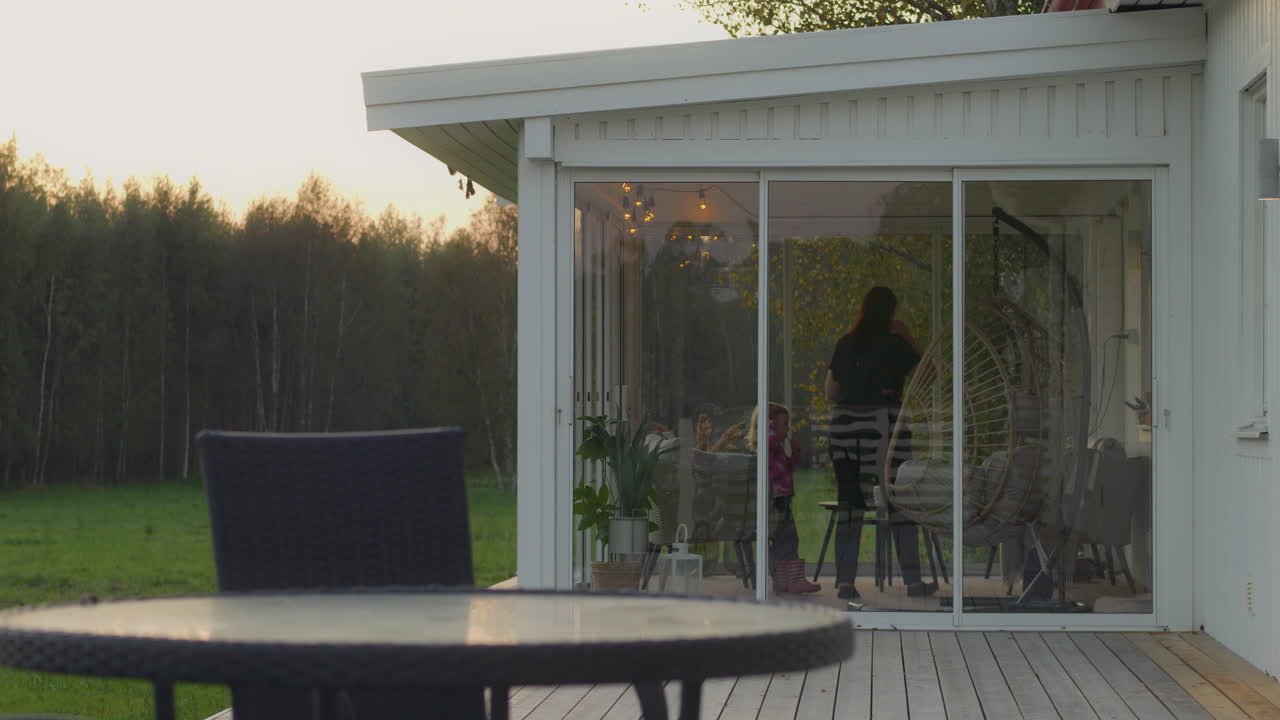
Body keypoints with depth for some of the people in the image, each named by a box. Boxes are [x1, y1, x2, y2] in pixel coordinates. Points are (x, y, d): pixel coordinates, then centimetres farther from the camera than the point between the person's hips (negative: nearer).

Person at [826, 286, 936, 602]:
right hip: (883, 423, -4)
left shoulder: (845, 345, 8)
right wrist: (909, 338, 7)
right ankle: (913, 580, 6)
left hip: (844, 425, 4)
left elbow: (831, 392, 14)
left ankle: (844, 581, 0)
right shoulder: (894, 345, -5)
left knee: (849, 504, 5)